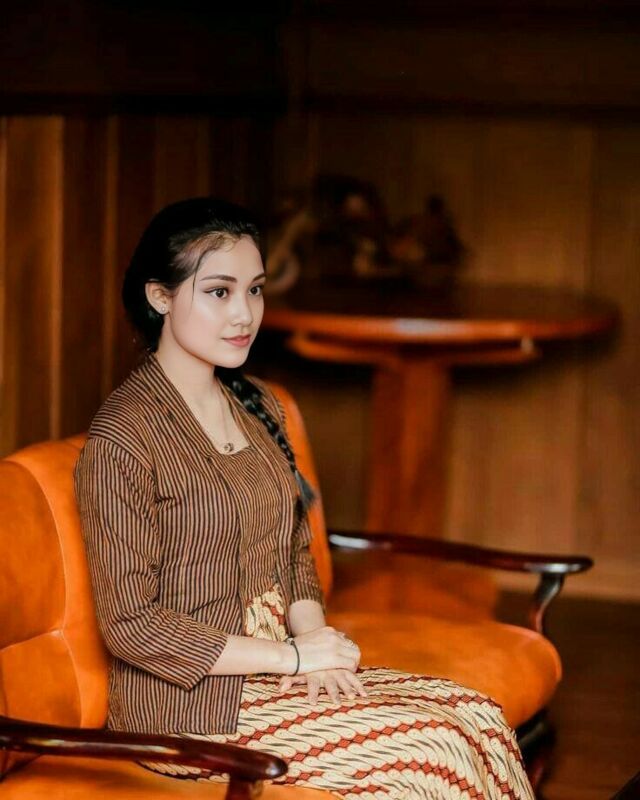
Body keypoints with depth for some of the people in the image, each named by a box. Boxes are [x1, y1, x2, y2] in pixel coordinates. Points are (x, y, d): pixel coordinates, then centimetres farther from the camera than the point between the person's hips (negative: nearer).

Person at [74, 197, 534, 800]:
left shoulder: (256, 406, 11)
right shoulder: (121, 439, -15)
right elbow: (130, 624, -17)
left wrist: (315, 637, -3)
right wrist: (293, 656, -15)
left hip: (273, 671, 8)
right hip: (190, 706, -7)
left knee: (476, 717, -11)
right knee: (426, 752, -19)